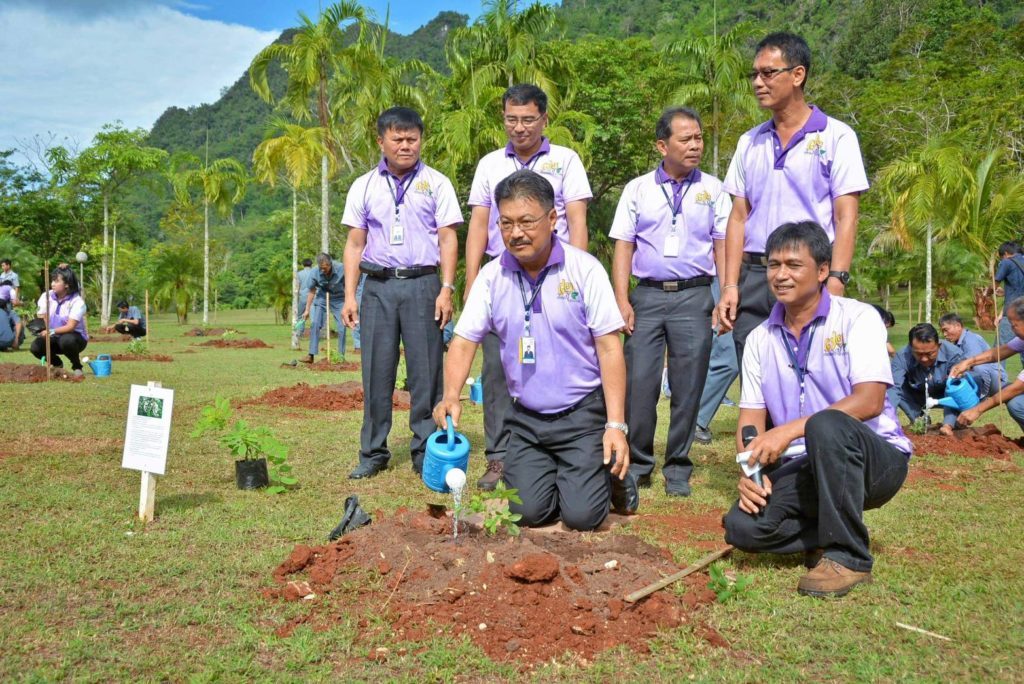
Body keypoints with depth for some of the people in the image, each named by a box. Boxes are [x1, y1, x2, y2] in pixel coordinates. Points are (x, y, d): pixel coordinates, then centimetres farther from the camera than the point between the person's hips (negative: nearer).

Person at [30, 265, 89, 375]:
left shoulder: (77, 301, -17)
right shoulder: (46, 296, -4)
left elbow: (70, 326, -25)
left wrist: (52, 331, -39)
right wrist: (43, 331, -27)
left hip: (75, 338, -4)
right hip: (54, 338, 5)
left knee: (67, 340, -38)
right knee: (35, 346, -21)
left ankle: (77, 367, -8)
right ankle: (57, 364, 11)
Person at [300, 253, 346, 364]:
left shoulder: (341, 268, -24)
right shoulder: (316, 272, -18)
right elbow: (312, 291, -3)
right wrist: (307, 310, -1)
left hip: (339, 299, -1)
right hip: (322, 298, 2)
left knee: (341, 327, -6)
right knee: (315, 324, -9)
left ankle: (341, 356, 5)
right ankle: (311, 355, -6)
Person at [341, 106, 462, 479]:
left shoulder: (436, 183, 6)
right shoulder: (364, 186, 12)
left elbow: (448, 238, 2)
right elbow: (355, 242, 12)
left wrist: (446, 289, -7)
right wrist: (349, 295, 4)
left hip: (422, 284, -2)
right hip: (377, 286, 2)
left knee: (425, 372, -1)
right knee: (376, 372, 3)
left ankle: (425, 451, 8)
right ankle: (373, 452, 12)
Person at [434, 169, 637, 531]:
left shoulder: (584, 269, -9)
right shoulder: (492, 276, 0)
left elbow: (609, 348, -9)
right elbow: (464, 341, -1)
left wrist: (616, 424, -15)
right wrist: (451, 396, -20)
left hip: (582, 412, -3)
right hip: (526, 419, 3)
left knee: (581, 514, -12)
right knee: (526, 511, -8)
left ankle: (612, 474, 21)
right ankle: (553, 472, 25)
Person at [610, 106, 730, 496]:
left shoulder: (712, 189, 10)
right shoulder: (638, 189, 9)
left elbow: (723, 246, 8)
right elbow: (623, 247, 6)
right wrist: (622, 302, -3)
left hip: (694, 296, 0)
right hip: (647, 295, 0)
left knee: (688, 386, 1)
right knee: (639, 382, -4)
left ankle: (678, 469, 13)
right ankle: (637, 463, 10)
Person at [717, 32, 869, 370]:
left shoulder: (836, 136, 0)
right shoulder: (749, 142, 14)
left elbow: (845, 219, -5)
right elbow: (738, 218, 12)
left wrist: (835, 284, -16)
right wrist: (730, 285, 3)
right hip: (753, 277, 4)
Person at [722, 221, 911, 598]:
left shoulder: (857, 317, -7)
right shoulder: (760, 339, 9)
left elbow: (870, 401, -20)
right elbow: (751, 415, 6)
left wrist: (789, 431, -29)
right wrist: (750, 468, -15)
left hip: (876, 458, -4)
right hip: (803, 468, 4)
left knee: (826, 424, -38)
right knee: (743, 525, -22)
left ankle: (848, 555, -20)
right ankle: (834, 532, 6)